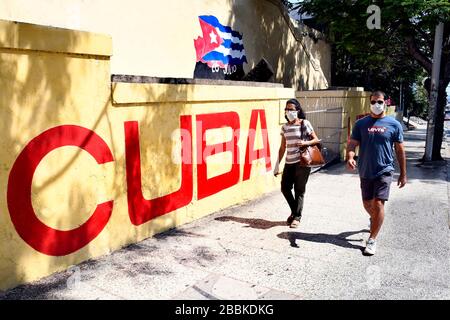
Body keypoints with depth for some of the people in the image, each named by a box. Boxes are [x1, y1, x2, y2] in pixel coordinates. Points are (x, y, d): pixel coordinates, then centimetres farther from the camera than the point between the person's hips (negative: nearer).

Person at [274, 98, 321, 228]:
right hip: (289, 162, 5)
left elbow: (316, 140, 1)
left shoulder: (305, 123, -2)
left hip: (302, 162, -5)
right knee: (285, 188, 4)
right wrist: (277, 164, 8)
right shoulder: (285, 127, 10)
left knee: (299, 190, 1)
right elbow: (282, 147, 12)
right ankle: (294, 211, 28)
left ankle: (297, 217, 14)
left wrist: (305, 143, -19)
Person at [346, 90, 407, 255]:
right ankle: (375, 219, 49)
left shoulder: (394, 124, -2)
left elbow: (400, 150, 2)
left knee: (378, 204, -8)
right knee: (367, 204, 15)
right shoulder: (361, 123, 1)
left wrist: (403, 174, 3)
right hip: (365, 172, 3)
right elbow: (352, 144, -3)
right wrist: (350, 158, -25)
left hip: (384, 171, -2)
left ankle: (372, 240, 4)